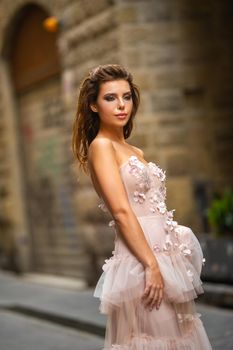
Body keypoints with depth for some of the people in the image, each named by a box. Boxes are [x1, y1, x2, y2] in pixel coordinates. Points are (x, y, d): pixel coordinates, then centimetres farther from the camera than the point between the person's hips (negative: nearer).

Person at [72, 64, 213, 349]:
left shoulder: (135, 151, 17)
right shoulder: (101, 146, -9)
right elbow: (121, 211, -17)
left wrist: (163, 264, 15)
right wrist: (152, 265, -20)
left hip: (164, 257, 8)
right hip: (141, 263, -8)